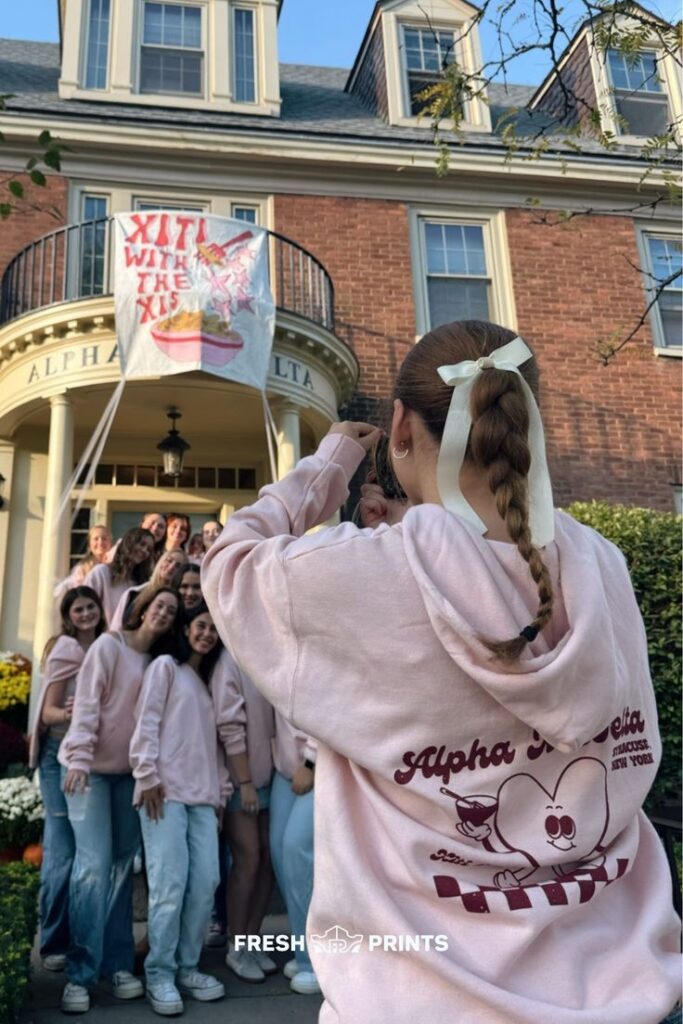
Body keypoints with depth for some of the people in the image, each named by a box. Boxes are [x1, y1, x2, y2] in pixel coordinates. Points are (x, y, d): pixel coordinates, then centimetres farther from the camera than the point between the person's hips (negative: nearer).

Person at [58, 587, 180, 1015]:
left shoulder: (160, 661, 8)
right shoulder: (110, 645, -7)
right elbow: (87, 703, -13)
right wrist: (79, 758, -21)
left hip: (130, 771, 5)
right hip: (92, 767, -5)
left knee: (123, 865, 5)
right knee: (94, 864, -12)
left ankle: (118, 964, 13)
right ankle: (81, 974, -5)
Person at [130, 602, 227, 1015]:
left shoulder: (208, 682, 24)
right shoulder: (166, 666, 5)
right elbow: (146, 722, -4)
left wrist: (221, 790, 14)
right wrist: (148, 776, -12)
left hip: (202, 796, 6)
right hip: (165, 791, -6)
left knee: (205, 882, 0)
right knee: (170, 884, -10)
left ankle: (186, 967, 13)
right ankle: (160, 974, 2)